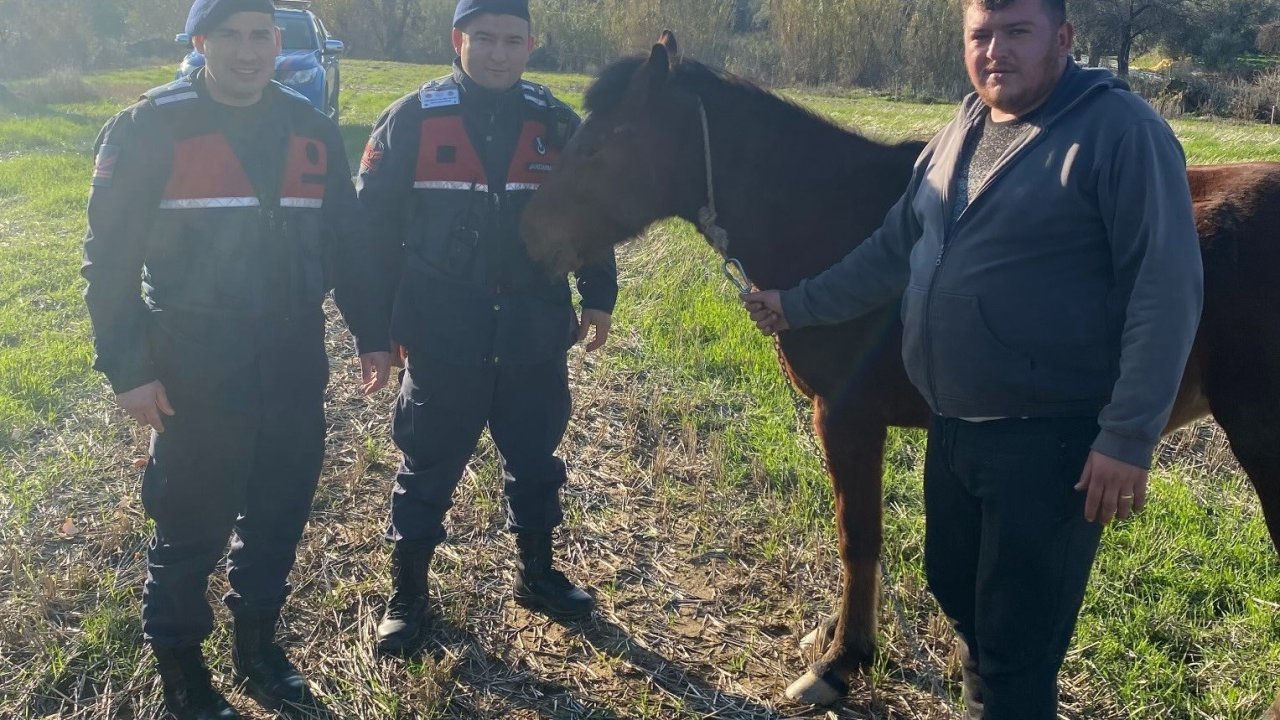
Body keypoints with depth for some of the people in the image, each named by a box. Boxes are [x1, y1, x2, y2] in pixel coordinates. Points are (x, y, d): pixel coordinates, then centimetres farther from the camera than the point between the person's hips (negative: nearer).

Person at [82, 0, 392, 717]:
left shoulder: (312, 129, 5)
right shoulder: (152, 129, -9)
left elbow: (348, 241, 12)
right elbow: (111, 257, -7)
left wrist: (373, 334, 10)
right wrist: (129, 367, -11)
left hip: (295, 362, 5)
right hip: (195, 368, -4)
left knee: (280, 512, 14)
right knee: (193, 521, 6)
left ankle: (259, 642, 35)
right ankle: (178, 662, 27)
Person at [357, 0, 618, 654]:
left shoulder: (558, 124, 2)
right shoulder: (412, 120, -5)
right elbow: (374, 220, -1)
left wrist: (598, 296, 7)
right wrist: (380, 315, -1)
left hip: (535, 332, 3)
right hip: (442, 333, -3)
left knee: (535, 459, 16)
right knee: (429, 465, 8)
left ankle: (536, 574, 36)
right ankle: (406, 594, 24)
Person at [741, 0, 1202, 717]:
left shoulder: (1121, 130, -15)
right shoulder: (964, 131, 9)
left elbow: (1166, 290, -18)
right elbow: (894, 250, 19)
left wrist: (1128, 437, -21)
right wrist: (798, 306, 20)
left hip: (1052, 442, -8)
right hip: (954, 428, 8)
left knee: (1017, 648, 3)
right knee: (956, 593, 24)